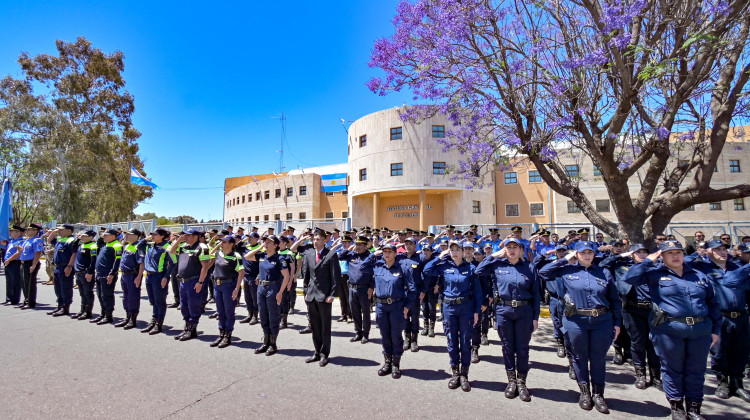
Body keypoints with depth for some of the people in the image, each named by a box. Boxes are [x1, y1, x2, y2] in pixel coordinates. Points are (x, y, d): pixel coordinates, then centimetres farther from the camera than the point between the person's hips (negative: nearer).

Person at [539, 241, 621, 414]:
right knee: (580, 357, 11)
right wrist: (565, 259, 0)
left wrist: (617, 322, 6)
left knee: (598, 358, 10)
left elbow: (615, 300, 10)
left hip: (602, 321, 1)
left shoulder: (604, 273, 7)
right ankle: (585, 392, 27)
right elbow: (543, 271, -2)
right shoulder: (566, 271, 2)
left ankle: (598, 394, 26)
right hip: (576, 321, -1)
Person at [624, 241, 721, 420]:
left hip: (701, 330, 4)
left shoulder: (700, 276, 13)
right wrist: (648, 260, -7)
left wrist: (715, 330, 14)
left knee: (696, 371, 12)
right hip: (669, 330, -4)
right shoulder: (654, 274, 1)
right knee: (672, 370, 7)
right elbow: (630, 278, -14)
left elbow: (713, 304, 17)